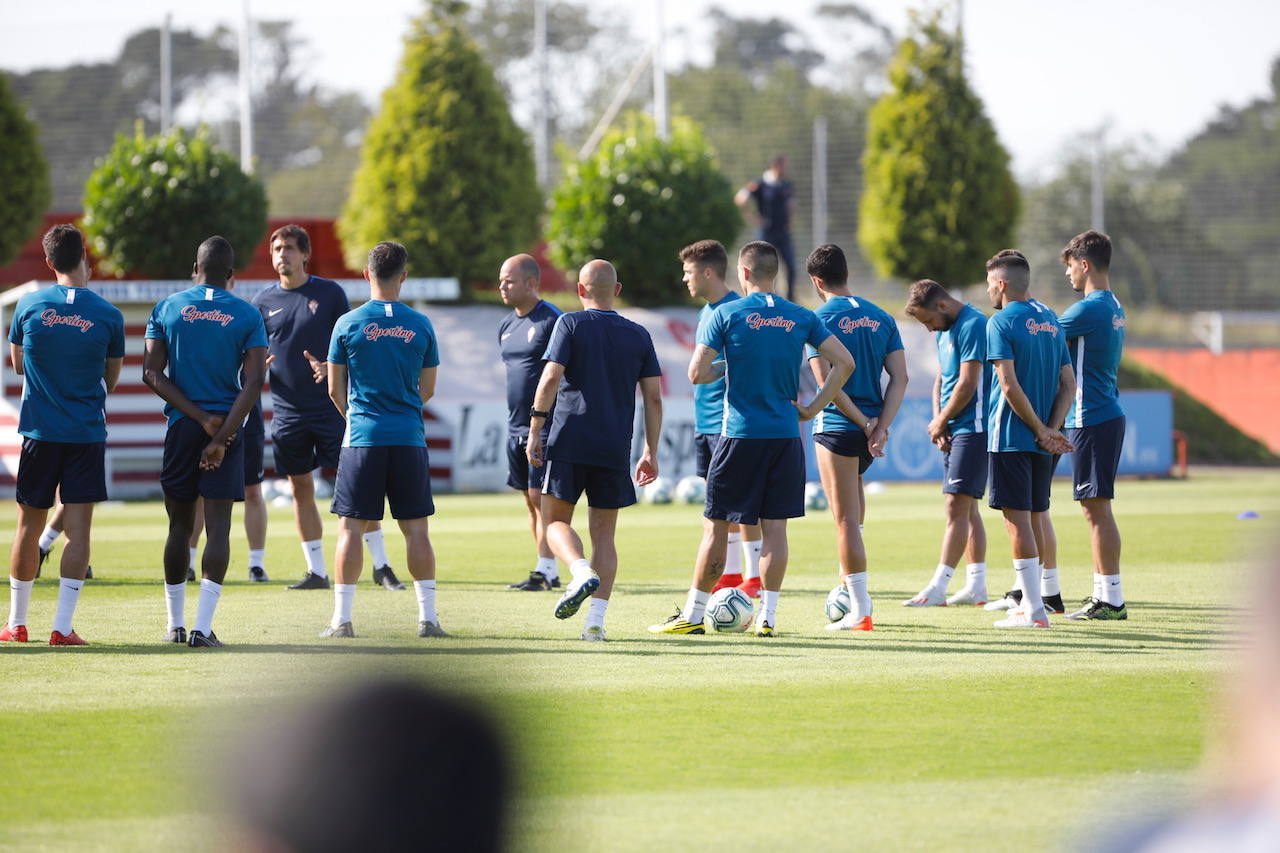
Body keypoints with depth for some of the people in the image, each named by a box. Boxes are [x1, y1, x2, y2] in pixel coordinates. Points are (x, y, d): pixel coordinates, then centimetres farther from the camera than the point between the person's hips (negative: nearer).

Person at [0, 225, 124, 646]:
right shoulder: (108, 315, -4)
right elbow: (111, 380, 7)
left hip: (39, 432, 1)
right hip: (88, 433, -1)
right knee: (78, 527, -1)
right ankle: (63, 626, -7)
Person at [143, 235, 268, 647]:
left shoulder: (167, 309, 3)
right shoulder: (247, 316, -1)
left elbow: (153, 374, -4)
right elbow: (253, 382, -10)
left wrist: (201, 417, -6)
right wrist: (221, 435, -12)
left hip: (181, 427, 2)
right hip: (228, 428, -2)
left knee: (180, 525, 13)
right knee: (218, 528, -3)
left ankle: (175, 624, 19)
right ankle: (202, 627, -12)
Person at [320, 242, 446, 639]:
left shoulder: (348, 324, -2)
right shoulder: (420, 325, 2)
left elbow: (335, 390, 5)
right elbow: (427, 389, 11)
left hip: (362, 438, -1)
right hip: (409, 439, 1)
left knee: (351, 527, 3)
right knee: (416, 528, 5)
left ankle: (342, 618, 1)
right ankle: (428, 618, 5)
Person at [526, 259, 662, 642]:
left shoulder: (570, 324, 0)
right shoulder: (638, 335, 10)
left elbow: (550, 379, -9)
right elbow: (654, 398, 7)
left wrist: (534, 431, -3)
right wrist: (651, 452, 13)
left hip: (569, 442, -3)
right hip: (615, 449, 3)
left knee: (555, 520, 6)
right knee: (604, 534, 8)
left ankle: (581, 571, -23)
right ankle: (596, 620, -1)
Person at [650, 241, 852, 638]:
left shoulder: (727, 315, -5)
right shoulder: (801, 318, 5)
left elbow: (697, 373, -10)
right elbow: (844, 363, 3)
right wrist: (812, 409, 6)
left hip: (740, 436, -3)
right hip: (786, 435, 3)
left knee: (716, 526, 3)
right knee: (775, 526, 6)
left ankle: (693, 615, 7)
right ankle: (767, 616, 4)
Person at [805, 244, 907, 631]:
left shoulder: (819, 319, -8)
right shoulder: (881, 318, 8)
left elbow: (826, 381, -16)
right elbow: (899, 377, 0)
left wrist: (863, 422, -10)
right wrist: (880, 426, -6)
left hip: (837, 425, -6)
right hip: (872, 427, 6)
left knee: (846, 518, -3)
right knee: (854, 484, 32)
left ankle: (860, 609, -4)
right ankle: (850, 571, 34)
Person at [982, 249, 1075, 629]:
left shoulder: (1001, 323, -10)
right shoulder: (1050, 320, 12)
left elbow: (1010, 387, -19)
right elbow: (1068, 384, 8)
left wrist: (1042, 431, -12)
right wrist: (1051, 429, -2)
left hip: (1010, 437, -7)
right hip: (1043, 441, 7)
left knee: (1017, 519, -5)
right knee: (1034, 518, 14)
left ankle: (1034, 609, -8)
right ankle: (1031, 602, 20)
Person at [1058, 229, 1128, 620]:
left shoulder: (1088, 310, -16)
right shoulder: (1113, 308, 14)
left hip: (1091, 419, -10)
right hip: (1108, 414, 10)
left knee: (1096, 507, -7)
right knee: (1095, 507, 14)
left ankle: (1111, 599, -8)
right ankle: (1103, 593, 19)